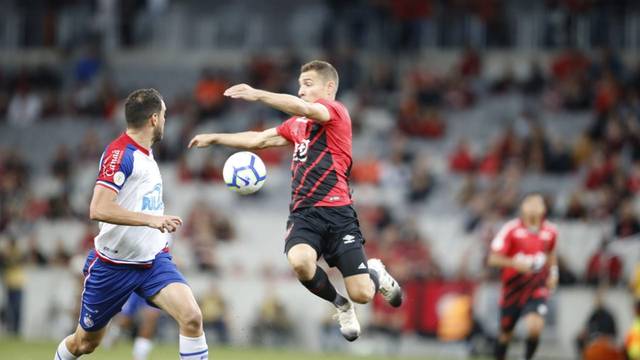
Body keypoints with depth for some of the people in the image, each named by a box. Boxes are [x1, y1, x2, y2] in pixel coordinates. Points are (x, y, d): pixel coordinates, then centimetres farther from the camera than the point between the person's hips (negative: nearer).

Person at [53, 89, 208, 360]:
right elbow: (98, 209, -31)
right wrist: (151, 219, -35)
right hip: (114, 265, -6)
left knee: (191, 317, -19)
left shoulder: (145, 152, 9)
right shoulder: (120, 153, -19)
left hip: (154, 260, 6)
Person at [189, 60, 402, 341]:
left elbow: (305, 108, -23)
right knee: (299, 260, -30)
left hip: (336, 212, -5)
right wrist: (214, 138, 29)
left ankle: (376, 272, 30)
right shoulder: (297, 124, 21)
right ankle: (340, 305, 1)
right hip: (303, 213, 5)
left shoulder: (335, 111, -2)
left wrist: (258, 95, -32)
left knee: (361, 295, -11)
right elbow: (258, 139, 32)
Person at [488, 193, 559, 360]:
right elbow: (493, 259, -13)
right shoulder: (511, 229, -12)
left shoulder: (550, 231, 0)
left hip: (537, 290, 1)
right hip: (513, 289, -1)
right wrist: (514, 263, -28)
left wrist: (553, 273, 8)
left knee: (535, 327, -22)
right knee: (506, 333, 12)